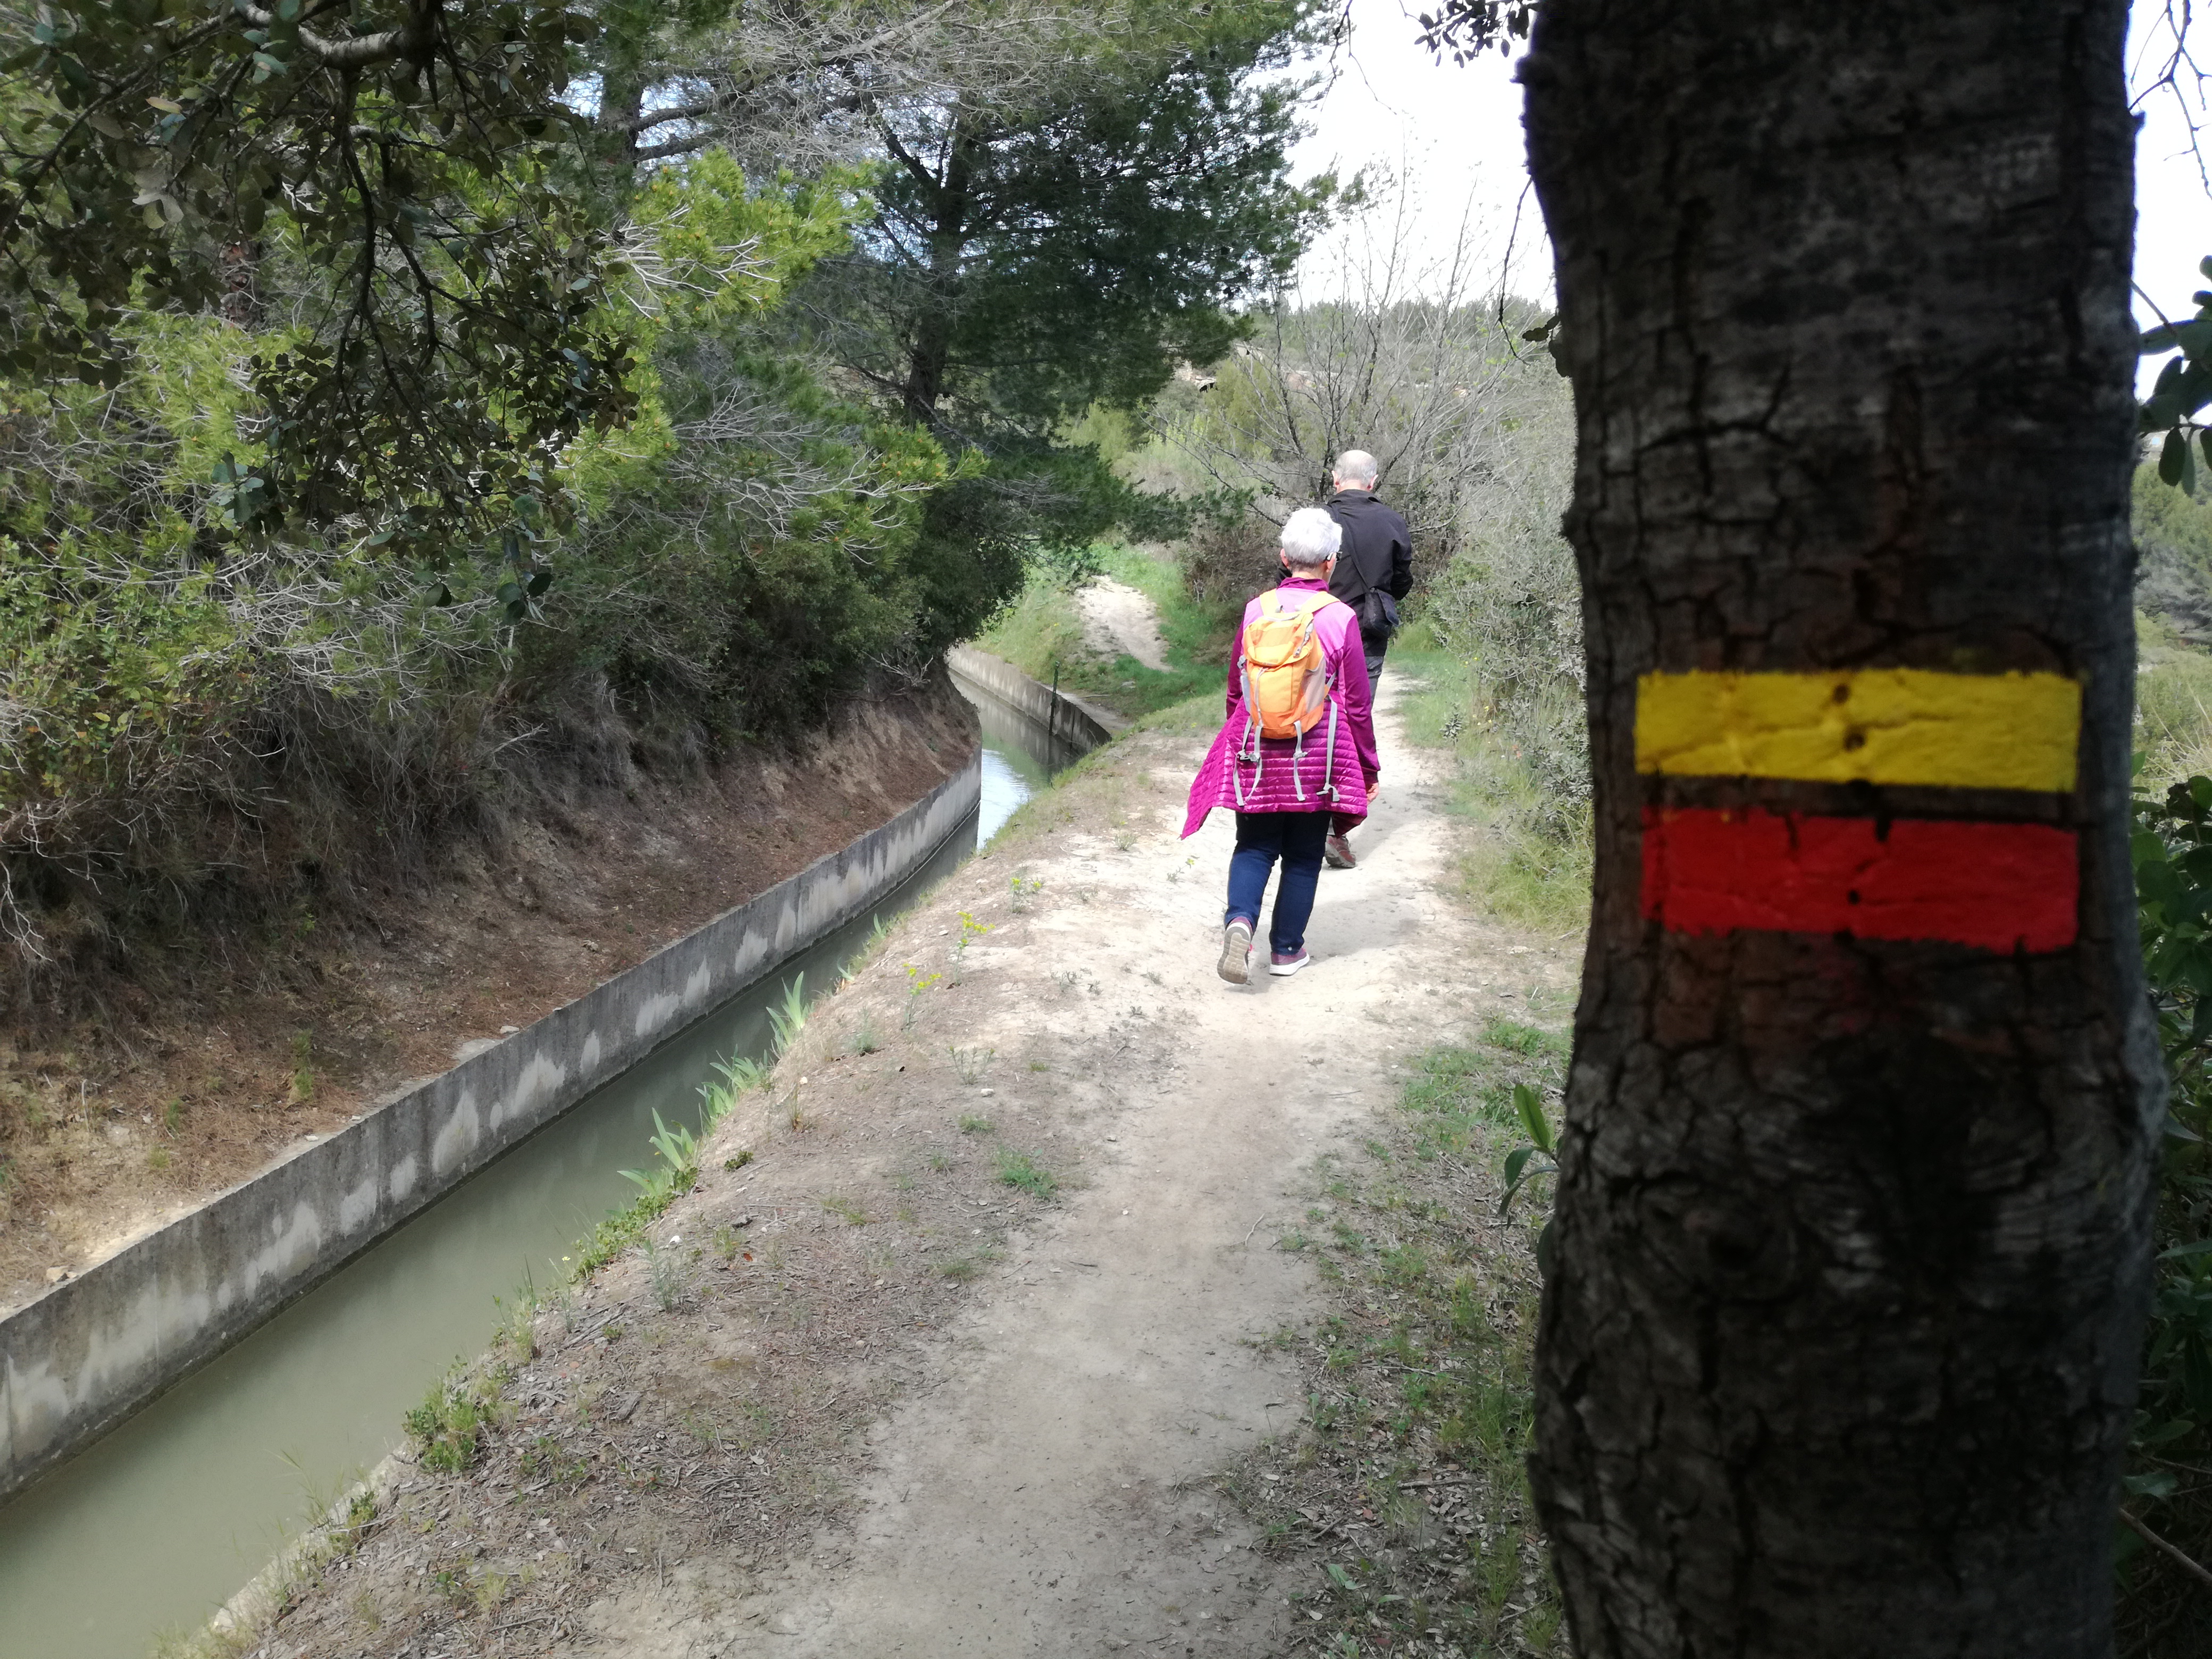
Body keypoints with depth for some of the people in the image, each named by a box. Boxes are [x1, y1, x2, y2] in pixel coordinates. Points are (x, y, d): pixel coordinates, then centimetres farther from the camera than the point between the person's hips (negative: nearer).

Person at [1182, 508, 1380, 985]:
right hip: (1316, 762, -2)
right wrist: (1369, 768, 7)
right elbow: (1357, 705, -4)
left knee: (1255, 847, 13)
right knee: (1303, 856, 12)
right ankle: (1287, 949, 20)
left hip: (1256, 758, 2)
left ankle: (1240, 919, -11)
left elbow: (1236, 690, 9)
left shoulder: (1256, 611, -1)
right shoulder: (1340, 618, -10)